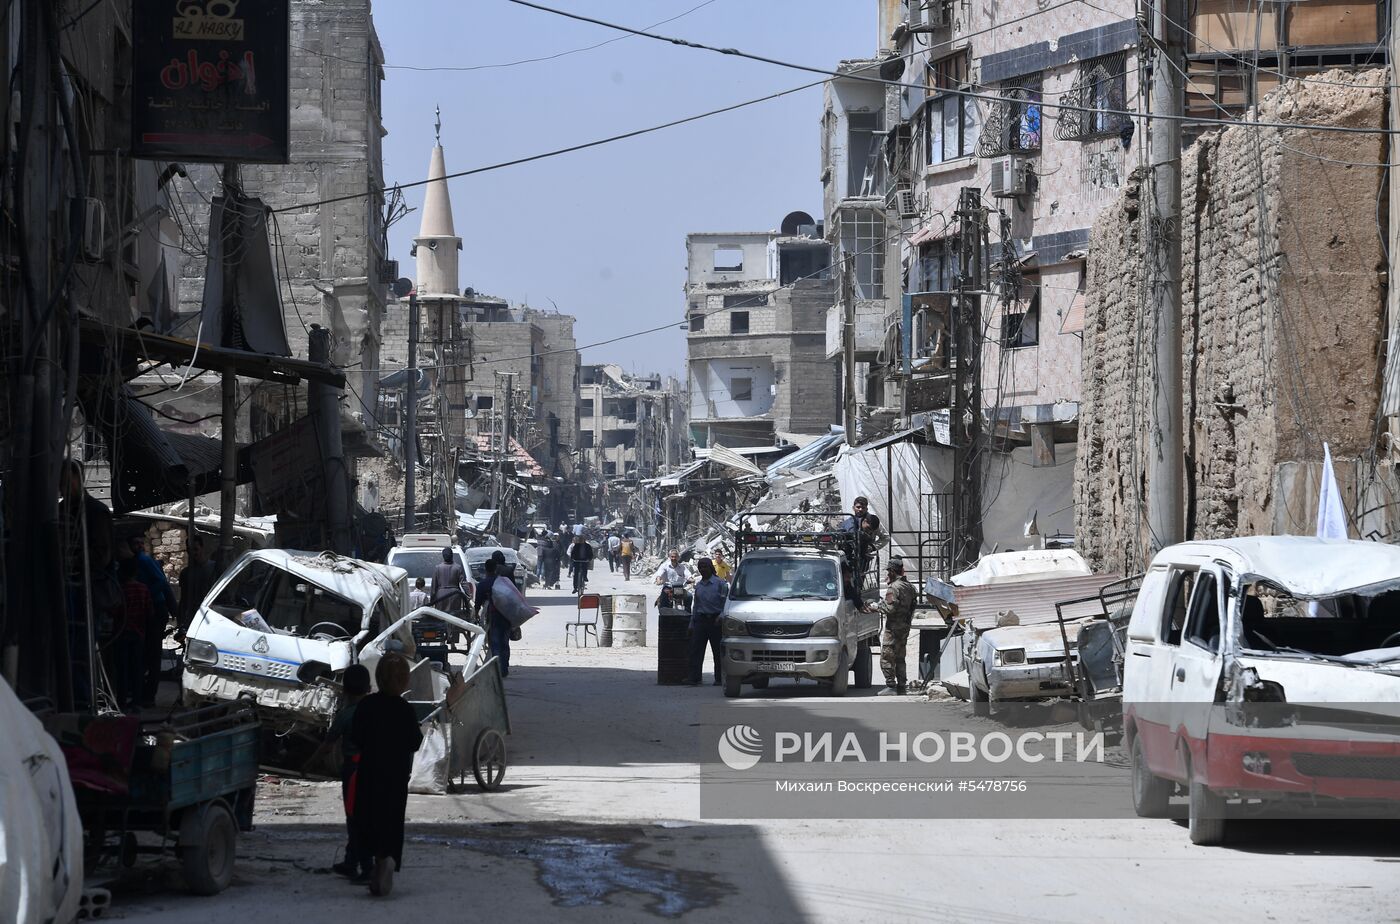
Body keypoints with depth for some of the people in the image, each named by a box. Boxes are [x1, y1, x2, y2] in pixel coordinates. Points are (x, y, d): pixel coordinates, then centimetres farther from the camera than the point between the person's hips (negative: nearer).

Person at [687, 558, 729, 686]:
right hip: (700, 620, 5)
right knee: (696, 650, -4)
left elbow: (725, 602, -3)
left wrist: (721, 617, -16)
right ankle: (694, 678, -4)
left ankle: (719, 679, 9)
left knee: (717, 651, 2)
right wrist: (692, 624, 14)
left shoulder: (719, 583, -2)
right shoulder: (698, 585, 13)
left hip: (715, 620, -5)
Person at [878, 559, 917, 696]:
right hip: (905, 626, 9)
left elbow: (891, 608, -23)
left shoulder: (894, 588, -17)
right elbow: (913, 605, 16)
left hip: (893, 628, -9)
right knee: (900, 658, 16)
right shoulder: (909, 586, 12)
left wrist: (880, 605, -5)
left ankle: (891, 686, -7)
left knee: (886, 658, -4)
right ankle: (901, 686, 17)